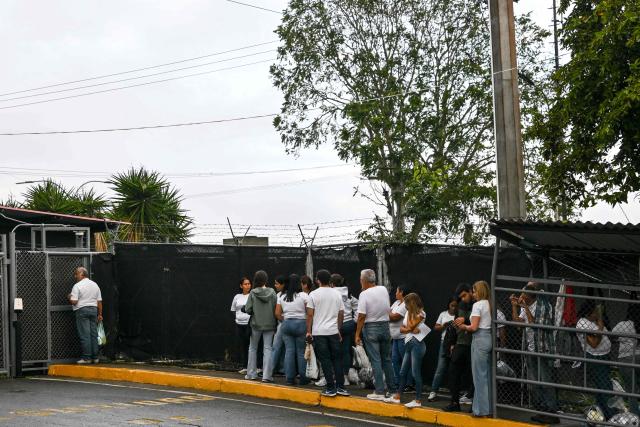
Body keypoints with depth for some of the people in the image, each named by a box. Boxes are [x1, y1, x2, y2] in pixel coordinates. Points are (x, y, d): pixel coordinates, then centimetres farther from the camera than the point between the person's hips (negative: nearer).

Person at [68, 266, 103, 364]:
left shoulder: (77, 286, -8)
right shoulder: (95, 285, 12)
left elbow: (74, 301, -14)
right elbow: (99, 301, 12)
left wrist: (69, 298, 7)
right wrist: (100, 314, 15)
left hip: (82, 310, -6)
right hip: (94, 309, 6)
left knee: (84, 335, -5)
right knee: (94, 334, 7)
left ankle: (86, 357, -7)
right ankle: (95, 357, 8)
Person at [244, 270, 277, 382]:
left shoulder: (253, 293, -9)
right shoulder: (272, 292, -6)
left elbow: (247, 310, -9)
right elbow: (276, 309, -7)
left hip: (256, 324, 0)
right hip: (269, 324, 0)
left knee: (253, 348, 15)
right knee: (267, 349, 3)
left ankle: (252, 373, 17)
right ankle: (266, 375, -4)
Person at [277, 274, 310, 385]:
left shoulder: (282, 297, 6)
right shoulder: (303, 295, -7)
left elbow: (277, 313, 5)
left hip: (286, 324, 4)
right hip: (301, 323, -4)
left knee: (289, 351, 6)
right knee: (301, 351, 3)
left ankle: (289, 378, 6)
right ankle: (303, 378, 6)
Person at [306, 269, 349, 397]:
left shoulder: (314, 294, -3)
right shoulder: (337, 294, 7)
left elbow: (310, 315, -5)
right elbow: (341, 314, 11)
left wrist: (309, 331, 2)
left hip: (319, 332, -3)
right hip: (333, 331, 3)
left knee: (325, 360, 0)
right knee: (337, 359, 9)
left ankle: (331, 388, 0)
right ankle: (340, 387, 8)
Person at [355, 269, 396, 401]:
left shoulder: (364, 294, -14)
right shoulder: (384, 289, 2)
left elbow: (361, 316, -17)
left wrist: (357, 334, -11)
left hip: (370, 327, -5)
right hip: (385, 326, 5)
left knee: (375, 360, -2)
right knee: (387, 359, 14)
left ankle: (379, 392, -3)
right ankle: (392, 389, 18)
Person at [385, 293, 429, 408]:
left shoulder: (420, 314, -8)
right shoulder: (409, 313, 16)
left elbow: (410, 326, -14)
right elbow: (402, 329, 9)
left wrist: (409, 313, -4)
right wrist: (412, 330, -7)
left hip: (417, 344, -9)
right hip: (409, 344, 9)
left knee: (416, 373, -7)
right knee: (403, 372, 12)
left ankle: (418, 400, -3)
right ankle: (397, 397, 18)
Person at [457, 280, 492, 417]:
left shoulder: (477, 305, -9)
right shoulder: (490, 305, 13)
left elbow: (474, 327, -14)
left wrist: (464, 327, 6)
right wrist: (464, 320, 10)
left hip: (480, 339, -8)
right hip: (490, 338, 8)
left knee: (480, 375, -2)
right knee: (488, 375, 12)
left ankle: (481, 409, 0)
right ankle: (489, 407, 15)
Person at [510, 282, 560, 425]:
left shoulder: (543, 306, -13)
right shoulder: (525, 307, 9)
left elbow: (534, 323, -18)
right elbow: (517, 321, 3)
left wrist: (525, 307, -20)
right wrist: (514, 306, -5)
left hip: (542, 349, -8)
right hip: (530, 349, 8)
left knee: (545, 382, -8)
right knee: (533, 382, 11)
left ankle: (552, 414, -4)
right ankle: (541, 411, 20)